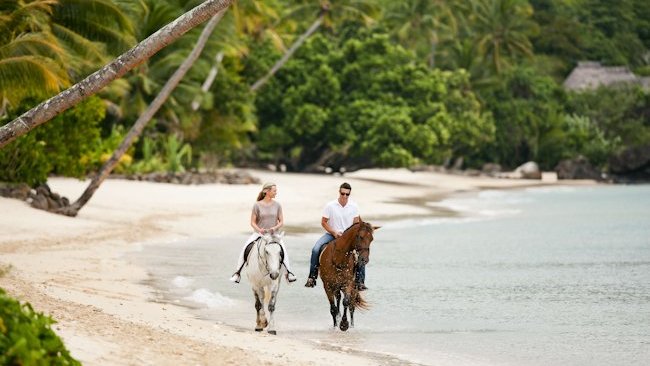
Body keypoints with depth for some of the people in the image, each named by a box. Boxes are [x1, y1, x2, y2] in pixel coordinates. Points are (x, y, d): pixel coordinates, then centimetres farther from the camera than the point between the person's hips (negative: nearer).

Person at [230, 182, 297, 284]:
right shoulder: (257, 205, -2)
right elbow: (253, 222, 0)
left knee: (283, 248, -26)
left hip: (273, 233, 1)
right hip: (259, 233, -1)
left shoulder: (277, 205, 4)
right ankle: (237, 273, -11)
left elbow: (281, 221, 6)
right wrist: (259, 229, -19)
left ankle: (289, 273, -23)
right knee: (245, 248, -21)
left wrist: (275, 228, -14)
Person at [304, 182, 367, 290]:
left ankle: (360, 281, -11)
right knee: (316, 249, -24)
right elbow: (323, 222, -3)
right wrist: (334, 233, -14)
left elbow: (356, 224, 5)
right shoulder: (330, 206, -9)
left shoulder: (354, 206, -3)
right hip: (332, 234, -1)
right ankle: (312, 277, -13)